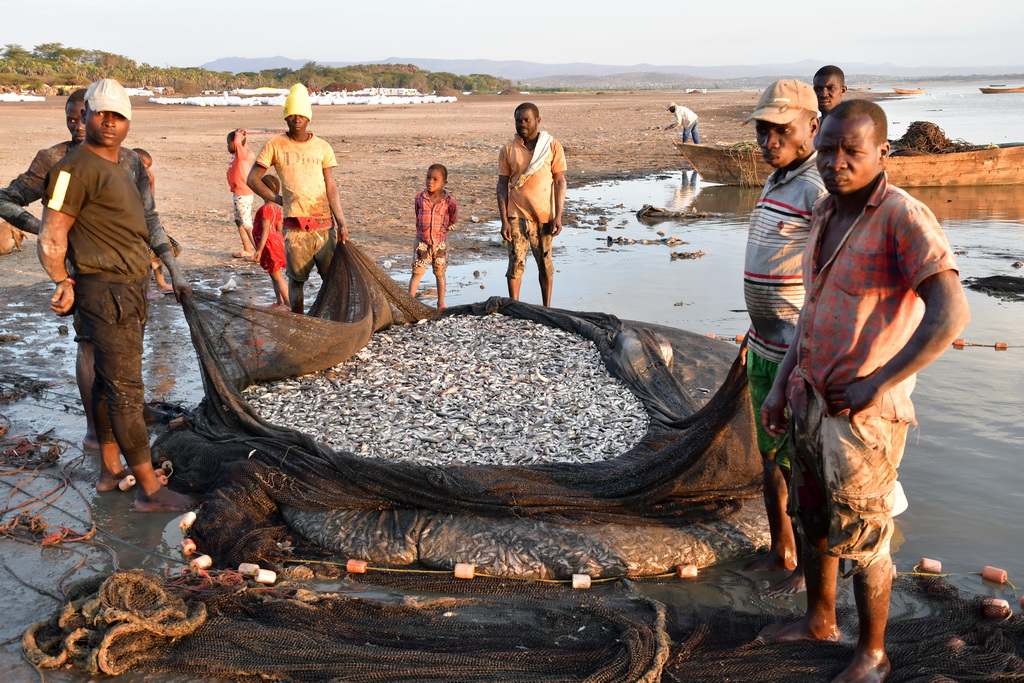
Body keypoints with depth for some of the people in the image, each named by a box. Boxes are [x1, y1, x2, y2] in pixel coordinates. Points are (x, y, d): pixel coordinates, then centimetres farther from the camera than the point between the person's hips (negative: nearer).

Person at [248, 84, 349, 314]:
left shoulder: (322, 147, 8)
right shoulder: (275, 145, 3)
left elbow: (331, 188, 3)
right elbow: (252, 179, 6)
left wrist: (341, 222, -6)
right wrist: (278, 200, 0)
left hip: (324, 224, 2)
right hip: (294, 226, -2)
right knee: (296, 278, 3)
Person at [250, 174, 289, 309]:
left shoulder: (265, 208, -19)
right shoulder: (276, 208, 8)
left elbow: (265, 230, -23)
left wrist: (260, 249, -24)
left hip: (269, 244, -9)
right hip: (277, 241, 9)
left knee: (277, 276, -4)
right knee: (275, 275, 18)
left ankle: (289, 305, -3)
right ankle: (280, 302, 27)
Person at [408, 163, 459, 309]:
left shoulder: (449, 201, -10)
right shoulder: (420, 198, -6)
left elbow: (453, 218, 8)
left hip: (440, 242, 0)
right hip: (422, 241, 0)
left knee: (440, 273, 12)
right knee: (417, 272, -3)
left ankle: (441, 304, 22)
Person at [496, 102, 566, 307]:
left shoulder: (553, 146, 0)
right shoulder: (508, 150, 2)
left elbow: (560, 182, 1)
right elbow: (502, 186, 2)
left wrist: (558, 216, -6)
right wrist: (504, 220, -5)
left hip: (544, 215, 0)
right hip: (517, 215, 0)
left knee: (545, 264, 7)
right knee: (516, 263, -2)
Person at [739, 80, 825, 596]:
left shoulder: (821, 187, -19)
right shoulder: (776, 181, 11)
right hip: (766, 349, 9)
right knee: (769, 458, 20)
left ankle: (811, 568, 21)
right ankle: (780, 552, 37)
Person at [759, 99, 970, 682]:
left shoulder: (904, 217, -18)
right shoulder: (825, 216, 7)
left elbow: (951, 315, -26)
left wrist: (875, 386, -21)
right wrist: (781, 385, 14)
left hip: (862, 414, -8)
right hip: (812, 403, 8)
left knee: (861, 541, 6)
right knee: (815, 522, 21)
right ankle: (819, 622, 41)